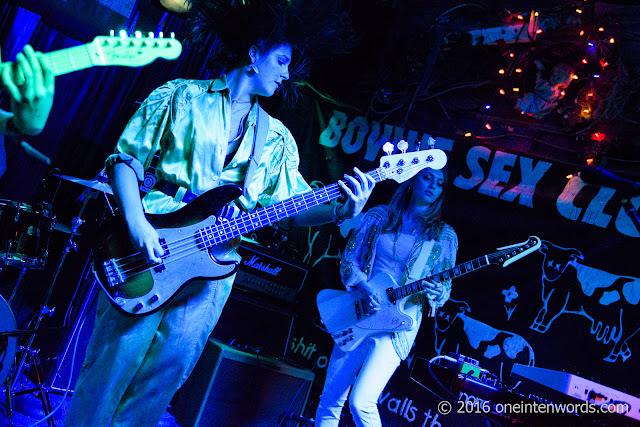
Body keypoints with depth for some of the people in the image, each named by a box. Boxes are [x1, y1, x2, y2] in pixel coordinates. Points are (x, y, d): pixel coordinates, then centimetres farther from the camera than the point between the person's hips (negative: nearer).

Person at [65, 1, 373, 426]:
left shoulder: (277, 139, 13)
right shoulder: (181, 96, 3)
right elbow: (126, 157, 0)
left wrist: (340, 210, -13)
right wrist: (136, 223, -16)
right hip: (145, 253, -3)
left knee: (159, 383, 8)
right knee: (109, 370, 1)